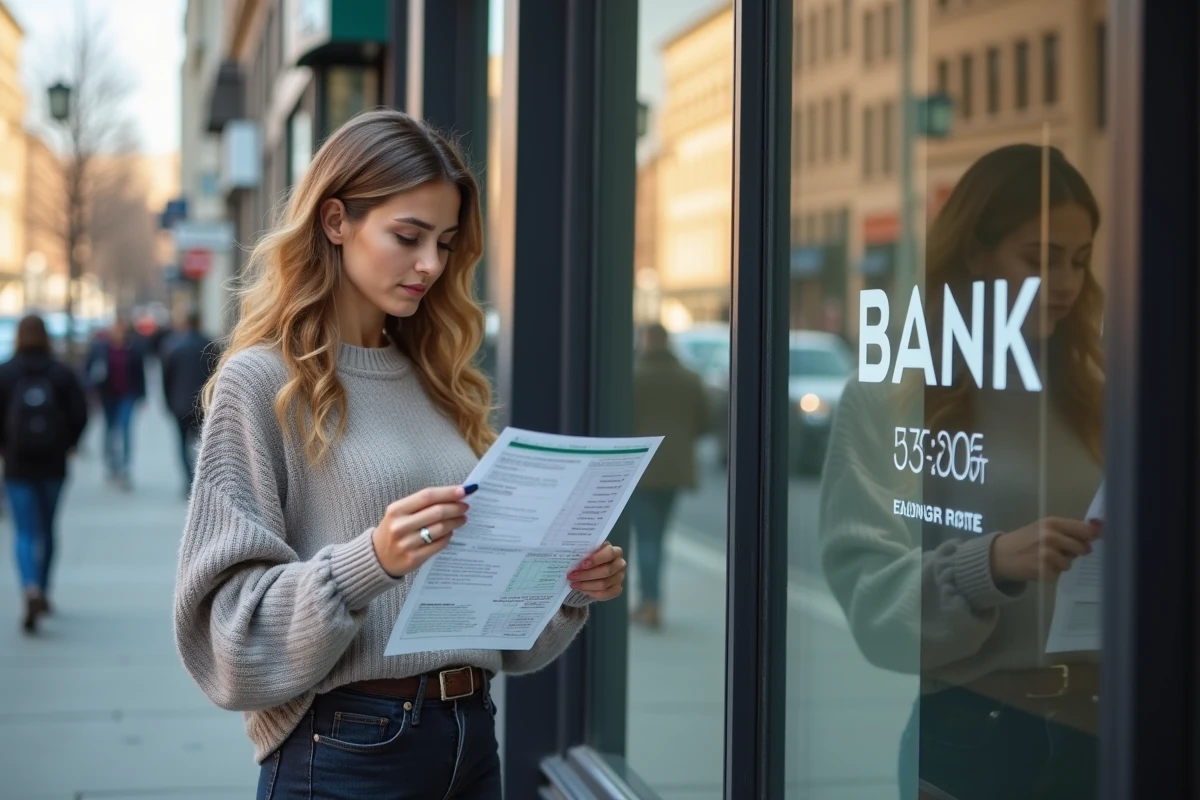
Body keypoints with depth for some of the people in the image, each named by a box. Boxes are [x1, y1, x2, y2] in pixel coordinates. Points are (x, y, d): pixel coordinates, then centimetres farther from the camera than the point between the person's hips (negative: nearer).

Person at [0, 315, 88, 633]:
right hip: (53, 465, 2)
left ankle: (32, 590, -25)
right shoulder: (62, 374, -1)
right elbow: (80, 414, -6)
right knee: (47, 529, 17)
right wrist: (66, 444, 9)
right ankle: (43, 592, 27)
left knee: (26, 532, -2)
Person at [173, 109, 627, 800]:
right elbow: (230, 623, -13)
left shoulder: (438, 380, 11)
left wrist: (570, 588, -2)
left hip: (472, 737, 6)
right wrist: (372, 561, -26)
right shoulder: (260, 381, -7)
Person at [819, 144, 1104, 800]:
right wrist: (988, 564, -27)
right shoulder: (887, 398, -6)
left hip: (1094, 730, 4)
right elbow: (868, 595, -12)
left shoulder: (1092, 396, 8)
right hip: (969, 733, -4)